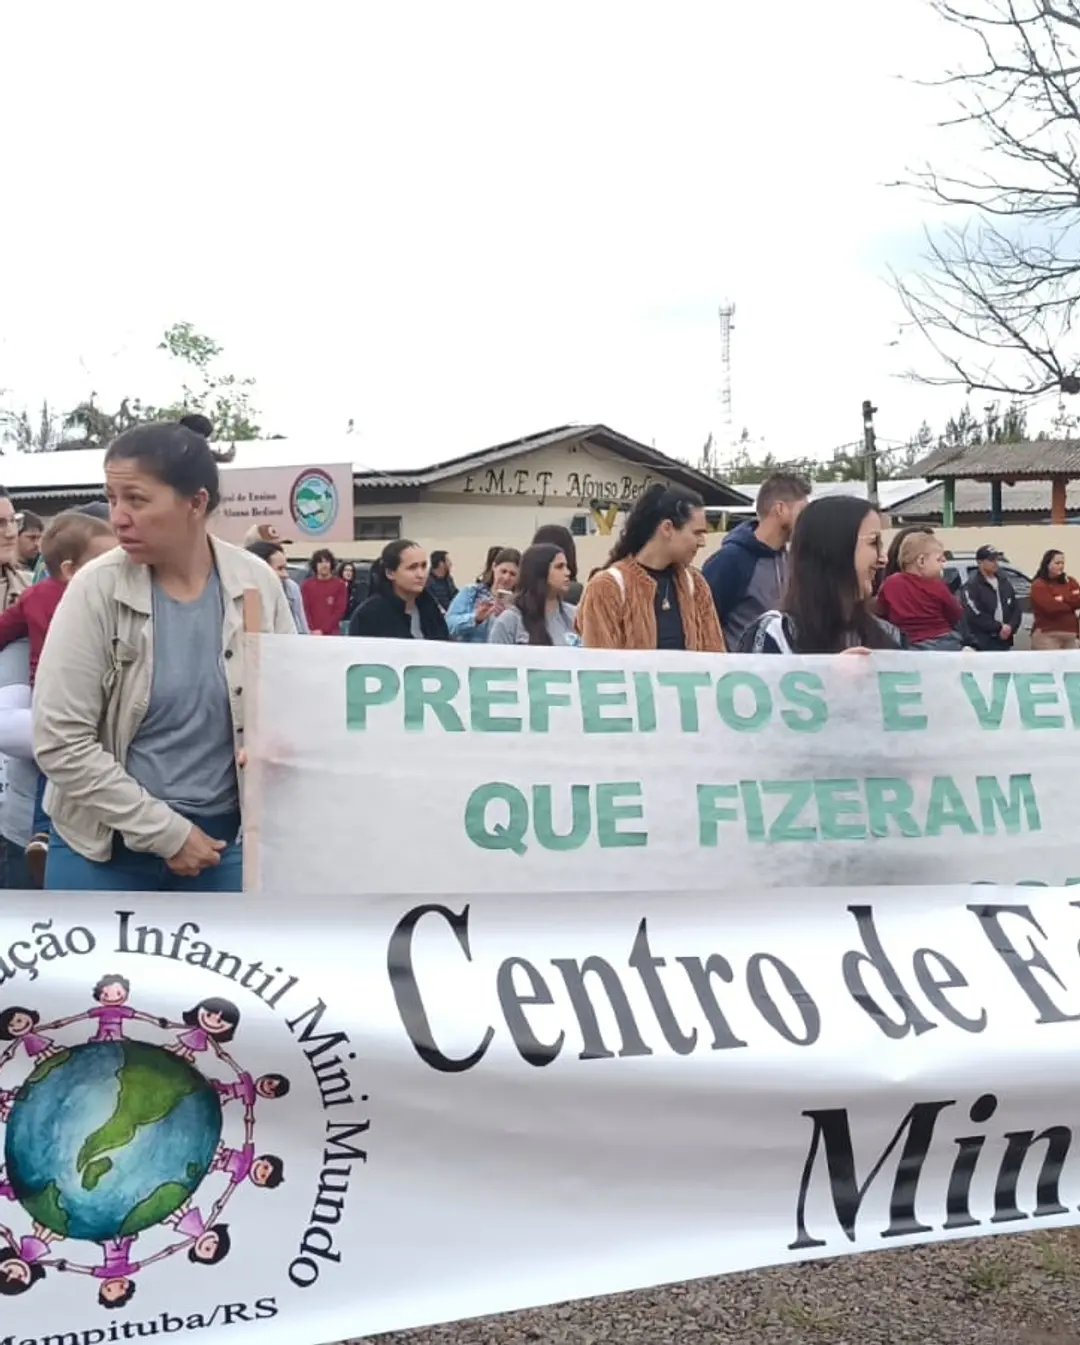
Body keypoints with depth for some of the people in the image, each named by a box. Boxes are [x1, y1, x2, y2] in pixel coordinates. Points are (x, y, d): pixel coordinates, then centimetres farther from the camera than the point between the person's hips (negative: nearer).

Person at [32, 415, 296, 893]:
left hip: (224, 843, 2)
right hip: (104, 847, -2)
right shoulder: (97, 590, -13)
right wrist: (165, 831, -13)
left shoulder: (256, 584, -5)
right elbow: (60, 741, -13)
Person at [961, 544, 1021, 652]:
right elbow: (975, 615, -17)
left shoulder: (1004, 583, 17)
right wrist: (999, 627, -15)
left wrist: (1011, 626, -5)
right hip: (981, 644, -7)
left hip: (1003, 642, 8)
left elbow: (1016, 608, 15)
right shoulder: (971, 587, -7)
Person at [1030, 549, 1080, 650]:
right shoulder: (1039, 585, -2)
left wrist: (1062, 598, -6)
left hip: (1071, 635, 5)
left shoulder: (1069, 581, 17)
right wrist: (1070, 604, 2)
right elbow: (1051, 607, -14)